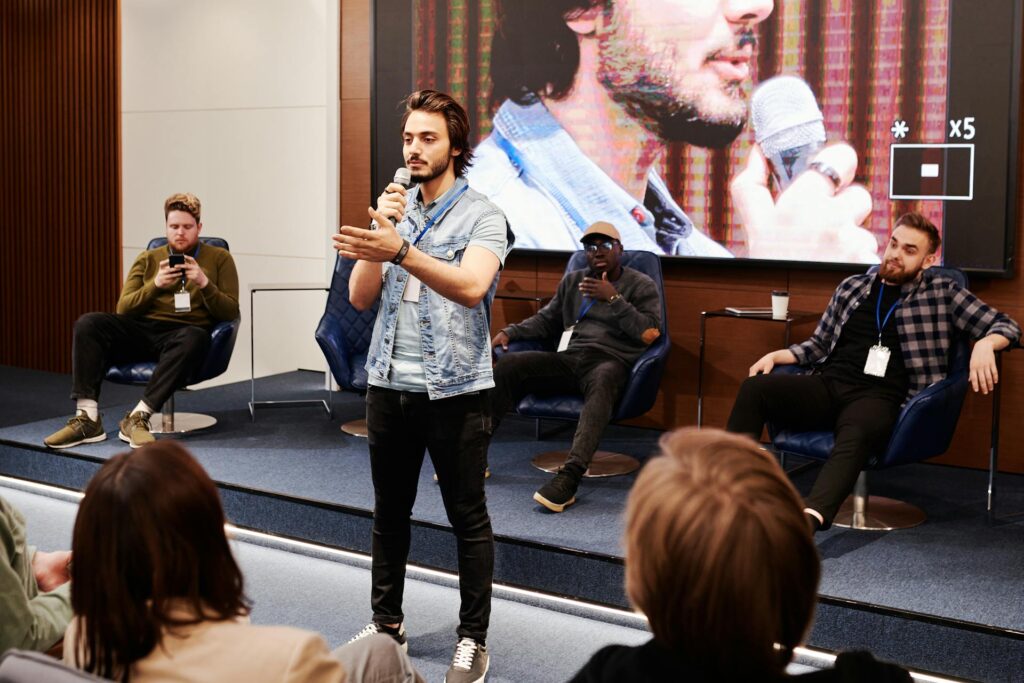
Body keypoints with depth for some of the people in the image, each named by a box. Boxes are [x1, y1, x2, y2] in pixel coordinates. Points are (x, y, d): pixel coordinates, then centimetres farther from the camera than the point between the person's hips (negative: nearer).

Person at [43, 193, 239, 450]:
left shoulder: (219, 258, 11)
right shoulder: (148, 259, 18)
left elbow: (230, 312, 3)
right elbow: (123, 309, 9)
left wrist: (204, 283, -14)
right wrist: (155, 285, -8)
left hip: (182, 333, -3)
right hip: (142, 330, 3)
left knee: (194, 338, -39)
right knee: (88, 324, -23)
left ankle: (138, 417, -37)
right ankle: (87, 419, -30)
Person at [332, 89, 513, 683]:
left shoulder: (483, 217, -7)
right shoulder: (396, 210, 9)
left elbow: (471, 286, -26)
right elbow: (361, 297, 1)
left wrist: (401, 250, -39)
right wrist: (382, 231, -13)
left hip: (454, 389, -5)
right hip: (390, 385, 5)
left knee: (468, 518, 3)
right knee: (390, 513, 15)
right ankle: (387, 622, 29)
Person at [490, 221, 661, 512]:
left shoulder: (641, 286, 10)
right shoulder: (573, 281, 24)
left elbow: (650, 334, -3)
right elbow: (546, 320, 28)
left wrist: (613, 299, -9)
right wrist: (510, 332, 11)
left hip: (610, 361, -5)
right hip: (567, 358, 5)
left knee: (602, 382, -42)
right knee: (508, 364, -20)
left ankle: (569, 477, -54)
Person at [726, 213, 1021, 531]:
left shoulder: (941, 294, 12)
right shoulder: (852, 287, 22)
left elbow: (1005, 326, 11)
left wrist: (985, 344, -12)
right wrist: (776, 356, 11)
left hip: (879, 397, -4)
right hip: (827, 385, 4)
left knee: (855, 434, -41)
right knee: (754, 388, -25)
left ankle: (809, 519, -66)